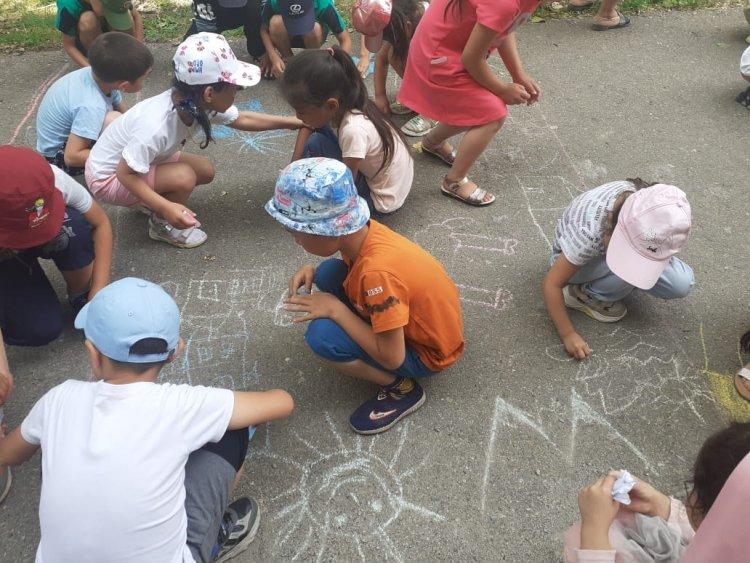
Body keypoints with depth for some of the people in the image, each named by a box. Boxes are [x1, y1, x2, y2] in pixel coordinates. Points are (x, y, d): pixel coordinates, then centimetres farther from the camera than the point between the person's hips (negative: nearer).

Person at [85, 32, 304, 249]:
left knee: (205, 171, 4)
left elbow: (242, 119, 0)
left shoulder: (197, 102, -16)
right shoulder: (156, 126, -39)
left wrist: (295, 122, 0)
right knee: (184, 177, -27)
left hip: (145, 159, 8)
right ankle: (161, 225, 0)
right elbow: (125, 174, -30)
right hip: (109, 176, -8)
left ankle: (151, 201, 17)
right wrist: (166, 207, -39)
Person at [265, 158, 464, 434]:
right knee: (328, 274, -2)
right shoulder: (362, 232, -14)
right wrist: (313, 271, -9)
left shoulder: (377, 271, -37)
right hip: (416, 316, 8)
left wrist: (336, 310, -24)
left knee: (322, 336, -25)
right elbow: (353, 265, 11)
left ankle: (400, 388, -5)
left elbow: (392, 357, -30)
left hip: (428, 353, -7)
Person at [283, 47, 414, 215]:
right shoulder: (342, 104, -14)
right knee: (317, 126, 3)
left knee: (315, 144, -18)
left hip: (381, 200, -8)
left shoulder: (354, 130, -35)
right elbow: (307, 126, 3)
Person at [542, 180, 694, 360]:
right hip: (569, 257, -4)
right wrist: (568, 335, -26)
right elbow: (551, 284, -30)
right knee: (632, 267, -35)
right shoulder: (589, 232, -41)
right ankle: (584, 295, -8)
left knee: (682, 284, -16)